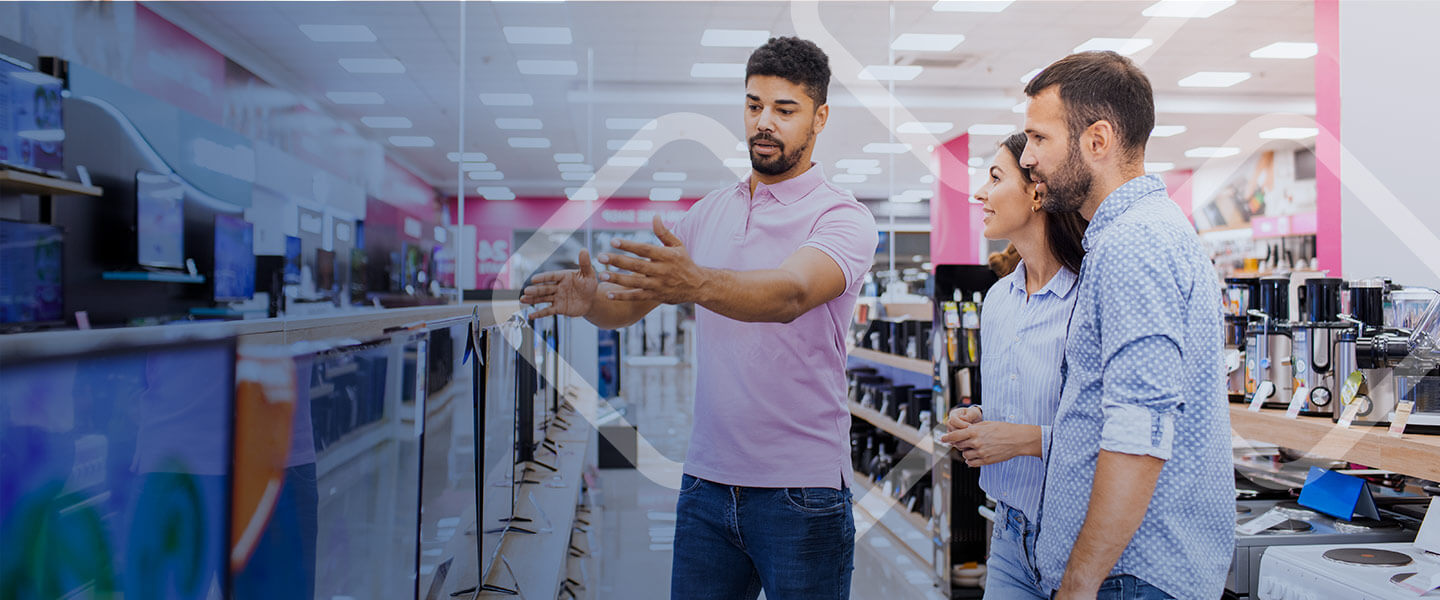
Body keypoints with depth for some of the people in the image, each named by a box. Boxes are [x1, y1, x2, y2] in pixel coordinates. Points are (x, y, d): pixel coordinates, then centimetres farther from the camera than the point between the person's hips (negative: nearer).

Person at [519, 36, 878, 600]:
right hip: (707, 482, 5)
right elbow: (631, 302, 6)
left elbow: (792, 293, -29)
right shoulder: (709, 211, 10)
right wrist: (590, 298, -18)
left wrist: (695, 284, -47)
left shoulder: (843, 217, -8)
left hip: (801, 493, -4)